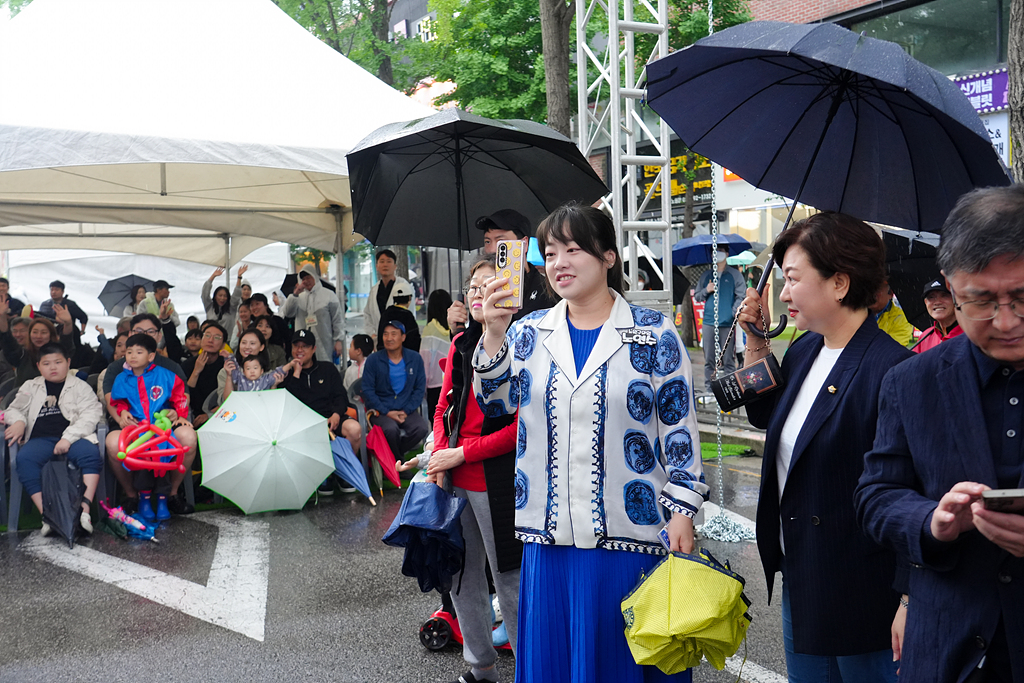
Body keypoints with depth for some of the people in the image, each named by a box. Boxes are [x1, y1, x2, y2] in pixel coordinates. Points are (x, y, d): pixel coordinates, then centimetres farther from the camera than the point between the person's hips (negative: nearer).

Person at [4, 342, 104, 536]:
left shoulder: (79, 386, 13)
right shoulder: (30, 387, 24)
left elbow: (91, 414, 0)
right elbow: (13, 409, 25)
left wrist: (68, 438, -15)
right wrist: (18, 422, -2)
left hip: (73, 437, -2)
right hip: (40, 438, 2)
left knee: (90, 453, -36)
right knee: (24, 459, -33)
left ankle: (85, 508, -40)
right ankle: (46, 514, -36)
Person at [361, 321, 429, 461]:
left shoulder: (415, 359, 9)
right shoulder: (373, 360, 3)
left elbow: (420, 388, 9)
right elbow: (367, 390, 0)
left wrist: (406, 411, -6)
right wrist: (387, 412, -11)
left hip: (406, 410, 2)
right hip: (380, 411, -2)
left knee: (422, 428, -29)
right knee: (391, 429, -35)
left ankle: (396, 453, -6)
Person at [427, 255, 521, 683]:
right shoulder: (461, 345, 10)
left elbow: (521, 427, -15)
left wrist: (462, 454, -14)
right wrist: (439, 456, 0)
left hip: (497, 481, -7)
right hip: (456, 481, 7)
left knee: (509, 578, 2)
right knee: (462, 575, 16)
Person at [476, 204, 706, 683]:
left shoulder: (654, 333, -2)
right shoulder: (530, 332, 9)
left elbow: (679, 426, -2)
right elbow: (494, 403, 0)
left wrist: (682, 514, -7)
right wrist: (493, 335, -14)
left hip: (630, 534, -3)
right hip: (551, 536, 4)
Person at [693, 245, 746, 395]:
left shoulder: (734, 274, 6)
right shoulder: (706, 275, 16)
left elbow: (741, 296, 1)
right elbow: (697, 297, 21)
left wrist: (734, 312, -15)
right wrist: (706, 291, 0)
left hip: (728, 323, -3)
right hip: (709, 322, 3)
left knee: (728, 359, -1)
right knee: (709, 359, 3)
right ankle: (708, 387, 8)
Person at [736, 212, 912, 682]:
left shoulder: (892, 370, -21)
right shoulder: (804, 351, 5)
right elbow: (764, 415, 23)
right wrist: (756, 339, 11)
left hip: (860, 595, -8)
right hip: (797, 582, 8)